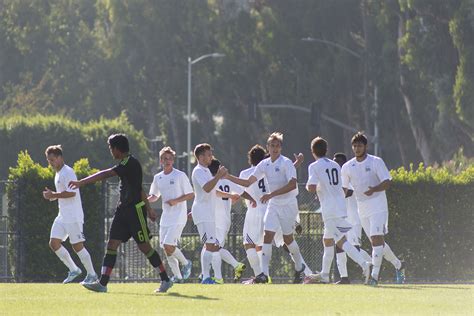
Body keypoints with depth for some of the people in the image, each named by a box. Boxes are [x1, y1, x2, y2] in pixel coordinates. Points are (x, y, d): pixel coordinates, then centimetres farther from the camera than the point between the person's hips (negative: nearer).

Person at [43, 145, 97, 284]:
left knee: (77, 245, -5)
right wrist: (53, 196, 8)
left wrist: (53, 195, -17)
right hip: (62, 216, 10)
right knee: (54, 243, 1)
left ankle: (91, 274, 6)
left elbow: (71, 193, -24)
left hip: (73, 217, -10)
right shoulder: (58, 173, 17)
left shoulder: (67, 172, -14)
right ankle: (73, 270, 11)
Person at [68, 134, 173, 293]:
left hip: (135, 209, -9)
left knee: (144, 246, -3)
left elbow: (105, 174, -23)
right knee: (112, 243, 0)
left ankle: (166, 280, 9)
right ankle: (102, 283, -5)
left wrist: (81, 182, -22)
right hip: (123, 209, 9)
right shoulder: (127, 163, 14)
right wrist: (148, 208, 29)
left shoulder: (130, 163, -17)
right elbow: (139, 188, 22)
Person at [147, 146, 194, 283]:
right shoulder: (158, 178, 10)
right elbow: (154, 196, 22)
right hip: (165, 218, 7)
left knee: (168, 245, -18)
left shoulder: (180, 175, -6)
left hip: (178, 217, -7)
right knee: (165, 248, 3)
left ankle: (186, 263, 7)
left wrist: (176, 200, -18)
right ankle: (178, 276, 14)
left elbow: (191, 195, -5)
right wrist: (146, 200, 1)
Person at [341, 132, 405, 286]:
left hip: (378, 207, -5)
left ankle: (375, 275, -19)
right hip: (362, 209, 5)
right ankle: (398, 266, 25)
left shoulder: (376, 162, -5)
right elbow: (343, 188, 15)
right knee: (377, 242, 8)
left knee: (376, 239, -16)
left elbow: (387, 182, -11)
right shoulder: (347, 167, 9)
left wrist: (374, 189, -29)